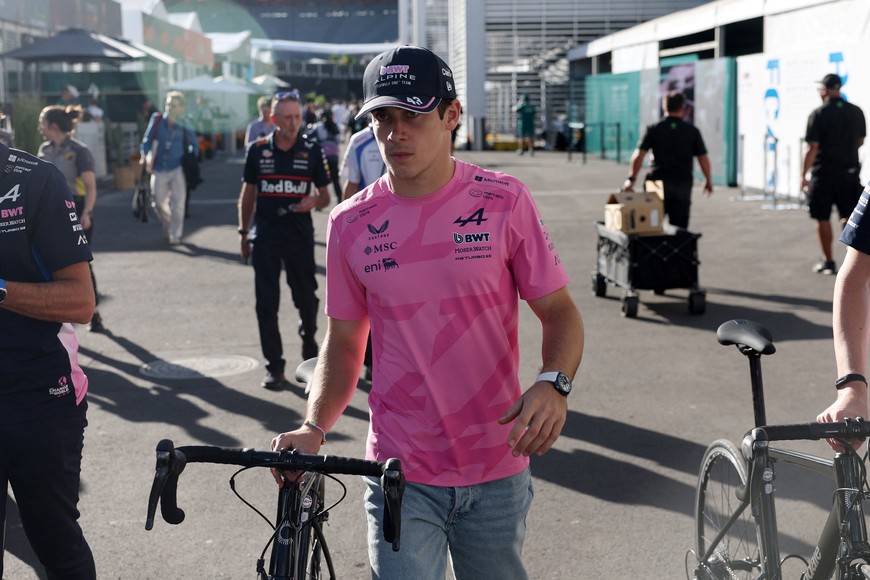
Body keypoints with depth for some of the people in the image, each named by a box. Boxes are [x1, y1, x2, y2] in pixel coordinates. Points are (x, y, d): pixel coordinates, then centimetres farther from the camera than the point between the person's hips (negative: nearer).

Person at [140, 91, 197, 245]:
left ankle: (175, 235, 5)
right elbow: (147, 140, 2)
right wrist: (145, 156, -11)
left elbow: (193, 143, 9)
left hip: (177, 169, -2)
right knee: (160, 203, 11)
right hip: (159, 169, 2)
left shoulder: (183, 125, -4)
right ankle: (168, 227, 37)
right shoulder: (157, 119, -2)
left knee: (177, 203, -4)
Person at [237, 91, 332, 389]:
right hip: (265, 238, 0)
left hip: (300, 238, 0)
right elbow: (248, 194, 10)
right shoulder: (258, 150, 1)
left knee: (306, 299, 11)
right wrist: (244, 233, 8)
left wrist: (314, 202, -19)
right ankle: (274, 365, 8)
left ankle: (310, 350, 38)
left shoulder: (312, 151, -1)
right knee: (266, 304, -1)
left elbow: (325, 196, 4)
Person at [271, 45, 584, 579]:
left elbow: (559, 310, -2)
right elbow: (344, 342, 7)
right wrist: (314, 427, -8)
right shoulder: (351, 224, -1)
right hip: (401, 475, 0)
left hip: (496, 471, 0)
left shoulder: (504, 201, -5)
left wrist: (554, 384, -21)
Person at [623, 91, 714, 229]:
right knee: (679, 227, 1)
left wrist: (631, 179, -2)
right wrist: (708, 181, 15)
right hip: (683, 184, 0)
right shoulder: (692, 131, 1)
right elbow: (703, 159, 3)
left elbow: (638, 156, -7)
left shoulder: (653, 130, 0)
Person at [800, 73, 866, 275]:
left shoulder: (818, 114, -12)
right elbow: (860, 141, 13)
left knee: (823, 219, 8)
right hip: (850, 172, 4)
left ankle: (828, 261, 14)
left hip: (824, 173, -4)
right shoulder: (856, 112, 2)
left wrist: (803, 175, -10)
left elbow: (812, 148, -15)